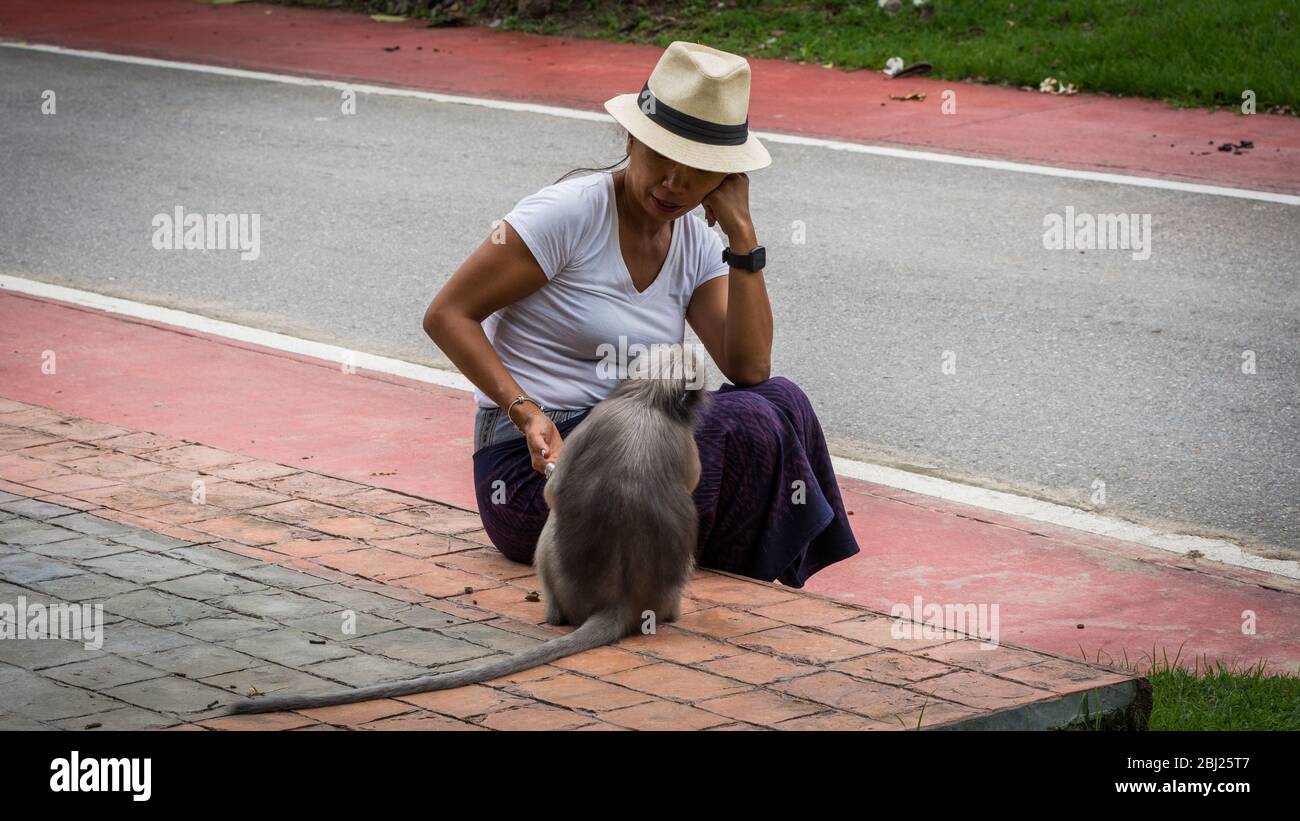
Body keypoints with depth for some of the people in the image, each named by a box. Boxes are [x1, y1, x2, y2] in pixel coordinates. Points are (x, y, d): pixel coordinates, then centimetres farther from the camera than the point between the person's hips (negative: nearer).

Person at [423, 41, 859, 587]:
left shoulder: (696, 245, 7)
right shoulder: (570, 213, -13)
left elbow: (749, 370, -6)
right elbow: (447, 315, -13)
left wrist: (742, 232, -10)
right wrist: (526, 413, -24)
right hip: (535, 464, -7)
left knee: (782, 401, -13)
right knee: (744, 427, -22)